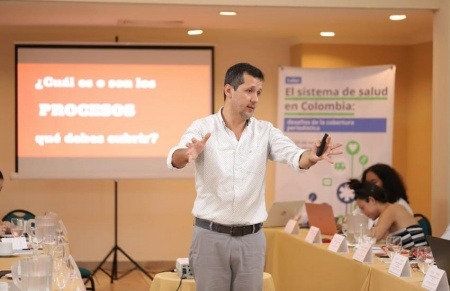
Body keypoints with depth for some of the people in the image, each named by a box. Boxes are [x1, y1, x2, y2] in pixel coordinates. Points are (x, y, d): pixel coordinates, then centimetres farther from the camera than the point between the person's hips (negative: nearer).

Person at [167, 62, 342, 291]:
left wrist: (312, 157, -36)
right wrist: (188, 154, -44)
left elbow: (295, 157, -12)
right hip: (211, 235, -2)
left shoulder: (265, 131, 3)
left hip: (250, 238, 2)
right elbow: (174, 160, -20)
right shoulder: (202, 128, -4)